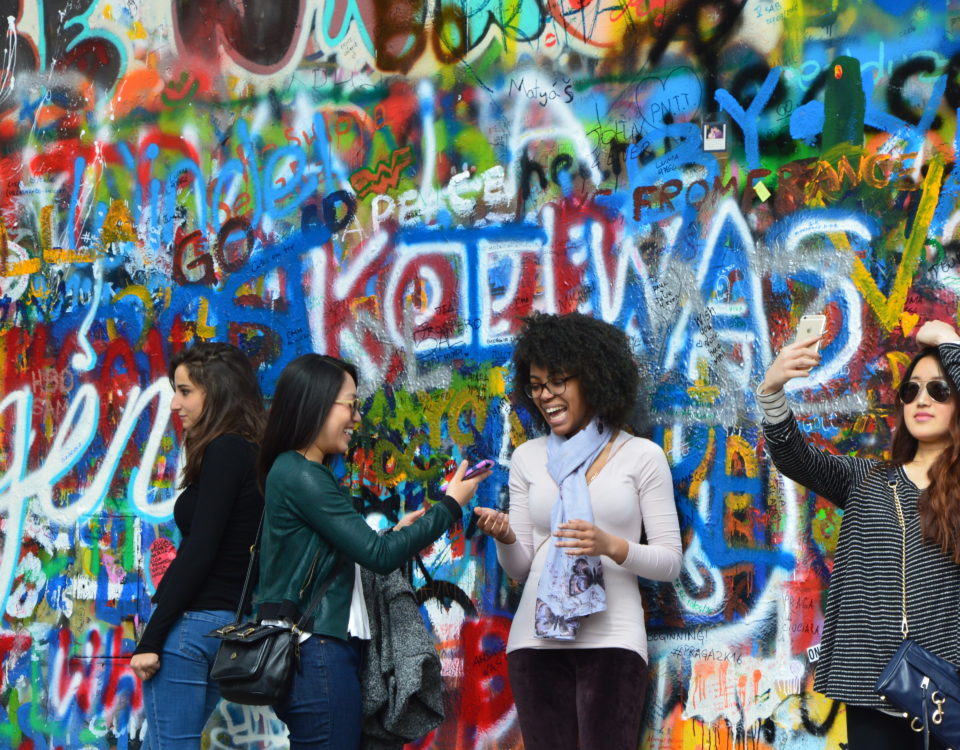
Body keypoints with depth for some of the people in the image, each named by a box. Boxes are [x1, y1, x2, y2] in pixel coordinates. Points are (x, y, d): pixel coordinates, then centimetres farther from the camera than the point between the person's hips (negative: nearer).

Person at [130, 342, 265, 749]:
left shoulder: (225, 451, -12)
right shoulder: (253, 455, 14)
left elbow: (200, 550, -18)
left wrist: (151, 638, -17)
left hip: (195, 622, -9)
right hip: (230, 622, 9)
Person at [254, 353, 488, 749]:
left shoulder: (294, 471, 16)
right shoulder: (301, 476, -13)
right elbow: (377, 555, -14)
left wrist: (395, 534, 14)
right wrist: (450, 506, -5)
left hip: (315, 652, 10)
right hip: (318, 654, -10)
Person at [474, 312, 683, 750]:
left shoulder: (641, 457, 2)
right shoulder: (527, 458, 12)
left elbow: (670, 561, 1)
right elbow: (519, 569, 12)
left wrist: (612, 546, -17)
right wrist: (505, 537, -10)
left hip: (611, 639, -3)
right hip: (537, 639, 3)